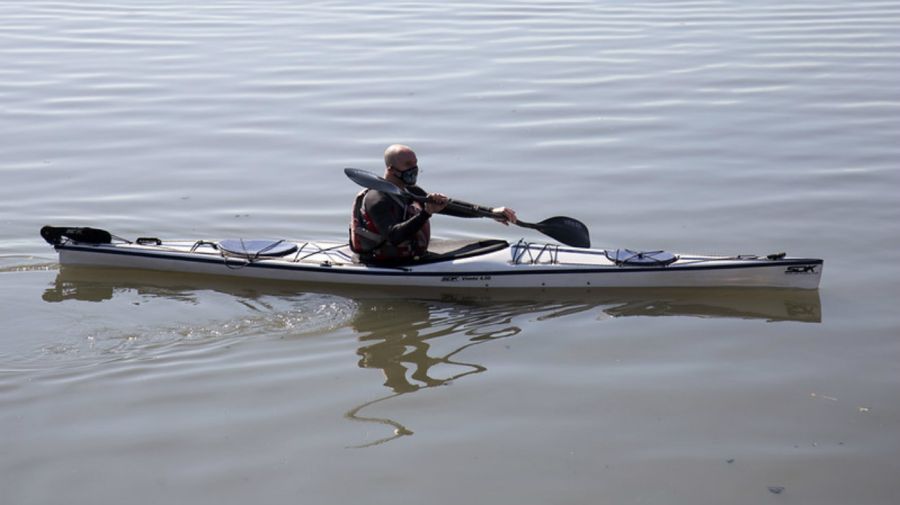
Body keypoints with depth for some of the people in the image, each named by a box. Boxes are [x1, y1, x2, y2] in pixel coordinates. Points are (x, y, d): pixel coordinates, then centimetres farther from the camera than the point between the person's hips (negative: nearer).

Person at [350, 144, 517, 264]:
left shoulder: (411, 193, 11)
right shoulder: (377, 200, -19)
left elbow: (450, 206, 10)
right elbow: (394, 236, -33)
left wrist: (491, 212, 3)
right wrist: (426, 213, -40)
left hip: (410, 259, 9)